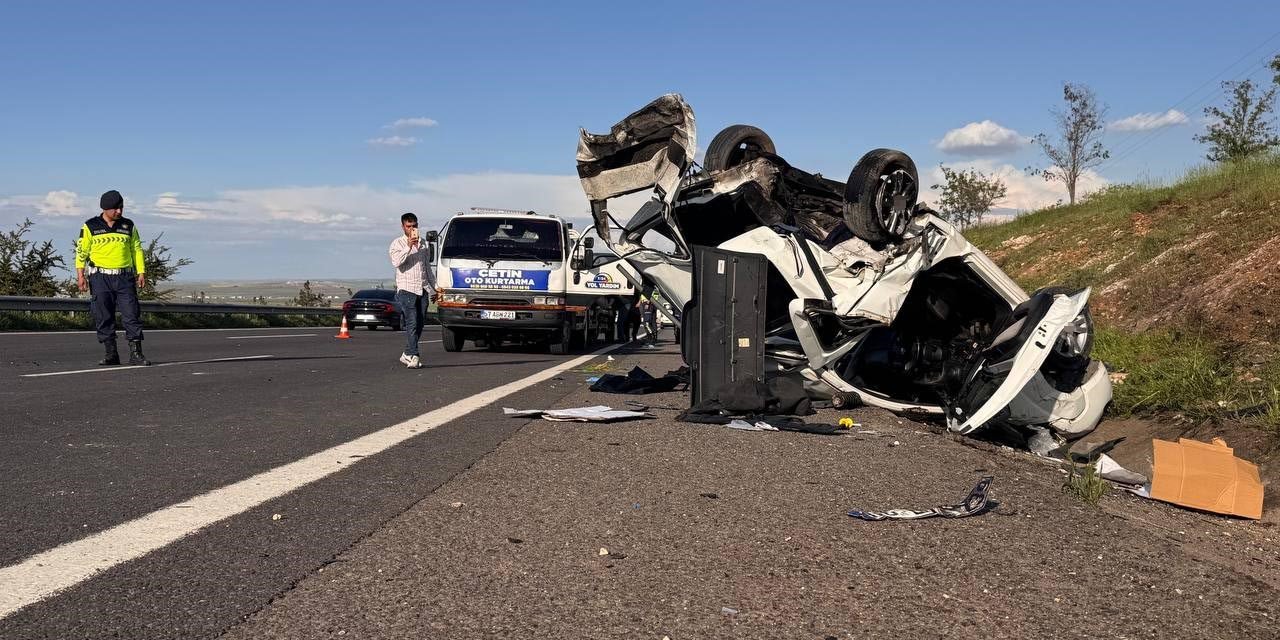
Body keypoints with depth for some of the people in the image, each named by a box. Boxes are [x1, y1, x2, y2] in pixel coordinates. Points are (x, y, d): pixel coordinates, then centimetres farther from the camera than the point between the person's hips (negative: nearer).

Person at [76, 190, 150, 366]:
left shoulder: (129, 226, 10)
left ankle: (136, 354, -4)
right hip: (100, 277, -1)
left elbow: (137, 250, 14)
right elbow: (81, 251, 4)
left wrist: (141, 272, 6)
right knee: (104, 318, 0)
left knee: (132, 315, -5)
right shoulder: (90, 227, 3)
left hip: (124, 277, 1)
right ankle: (111, 354, 8)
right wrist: (80, 274, -4)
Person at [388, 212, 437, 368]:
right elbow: (396, 262, -17)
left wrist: (433, 287, 20)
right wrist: (408, 247, -24)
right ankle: (413, 357, -18)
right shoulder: (397, 243, 1)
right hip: (406, 289, -5)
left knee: (419, 324, 5)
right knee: (412, 323, -14)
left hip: (423, 290, 6)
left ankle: (407, 354, 17)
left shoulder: (423, 244, 17)